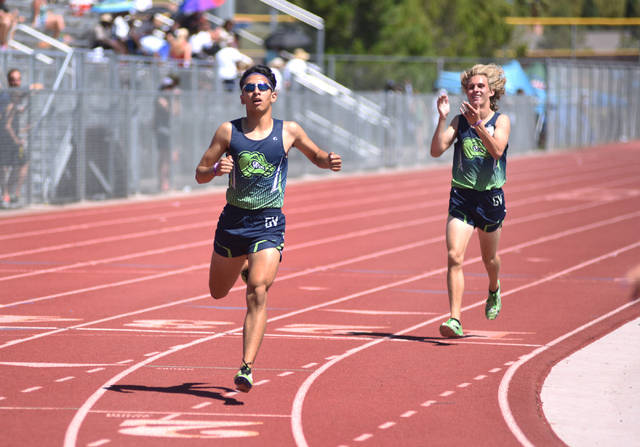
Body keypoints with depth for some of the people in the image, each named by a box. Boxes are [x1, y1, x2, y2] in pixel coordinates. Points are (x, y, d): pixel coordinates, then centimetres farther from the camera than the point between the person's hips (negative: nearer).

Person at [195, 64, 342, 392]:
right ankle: (247, 271, 54)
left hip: (268, 224, -3)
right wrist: (217, 169, -19)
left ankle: (247, 368, -21)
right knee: (218, 291, 17)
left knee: (257, 293, -20)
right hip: (233, 219, 3)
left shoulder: (289, 132, 0)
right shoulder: (229, 131, 0)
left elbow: (316, 156, 18)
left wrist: (329, 161, -5)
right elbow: (200, 174, 3)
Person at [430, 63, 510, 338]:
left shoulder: (501, 121, -3)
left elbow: (497, 150, -21)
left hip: (491, 196, 0)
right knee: (454, 256, -17)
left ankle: (494, 290, 53)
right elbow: (437, 150, -9)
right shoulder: (459, 121, 2)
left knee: (489, 258, 18)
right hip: (461, 196, 0)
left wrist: (478, 123, -30)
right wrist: (442, 118, -18)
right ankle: (455, 320, -20)